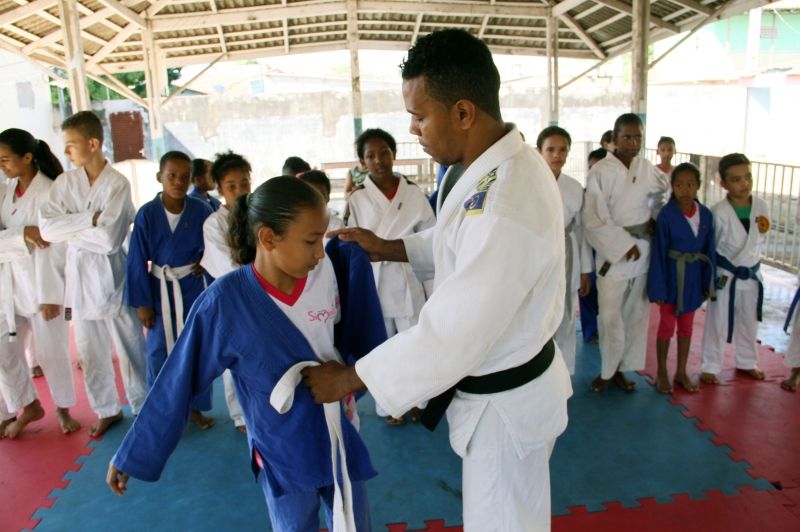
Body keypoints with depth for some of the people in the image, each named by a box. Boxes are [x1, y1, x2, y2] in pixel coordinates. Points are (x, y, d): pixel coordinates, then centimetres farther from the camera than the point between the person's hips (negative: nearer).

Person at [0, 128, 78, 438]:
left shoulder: (48, 193, -15)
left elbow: (52, 248, -16)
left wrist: (49, 296, -16)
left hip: (42, 283, -7)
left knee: (52, 351, 6)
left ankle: (63, 408, 27)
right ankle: (28, 406, 30)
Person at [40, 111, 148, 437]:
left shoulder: (117, 184, -12)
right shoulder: (65, 182, 2)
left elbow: (109, 238, -20)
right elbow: (46, 228, -9)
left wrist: (69, 232, -10)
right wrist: (89, 219, -18)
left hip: (111, 276, -5)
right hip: (79, 276, 5)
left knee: (130, 347, 7)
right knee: (89, 351, 15)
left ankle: (143, 408, 24)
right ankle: (106, 410, 33)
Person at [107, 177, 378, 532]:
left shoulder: (325, 273, -13)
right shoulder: (226, 301, -22)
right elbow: (178, 383, -12)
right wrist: (132, 455, -4)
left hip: (339, 441, 3)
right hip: (282, 459, -3)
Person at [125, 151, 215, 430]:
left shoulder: (201, 210, -9)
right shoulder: (147, 213, -11)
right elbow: (137, 260, -7)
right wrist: (142, 302, -8)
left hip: (192, 288, 1)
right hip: (159, 289, -1)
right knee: (159, 352, 7)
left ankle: (195, 407, 27)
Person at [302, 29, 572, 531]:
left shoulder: (504, 208, -36)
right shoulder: (498, 163, -3)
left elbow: (447, 338, -31)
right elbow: (457, 244, 14)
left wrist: (345, 379, -19)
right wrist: (387, 247, 2)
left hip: (504, 403, -8)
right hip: (503, 382, 8)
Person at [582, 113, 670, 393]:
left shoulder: (647, 168, 3)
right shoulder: (600, 172, -13)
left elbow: (665, 190, 24)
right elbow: (593, 219, -15)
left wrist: (655, 217, 7)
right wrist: (624, 244, -15)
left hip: (643, 251, 5)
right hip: (613, 252, -5)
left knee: (636, 313, 11)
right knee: (610, 315, -4)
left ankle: (622, 367, 26)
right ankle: (608, 370, 16)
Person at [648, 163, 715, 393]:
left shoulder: (706, 214, -4)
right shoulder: (666, 214, -16)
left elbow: (709, 251, 3)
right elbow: (658, 253, -13)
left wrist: (708, 283, 2)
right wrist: (658, 288, -14)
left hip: (694, 277, 4)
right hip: (672, 277, -4)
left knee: (686, 326, 16)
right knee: (667, 325, 10)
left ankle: (681, 372, 32)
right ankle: (662, 373, 26)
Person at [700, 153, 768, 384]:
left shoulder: (762, 206, -6)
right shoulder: (718, 212, -20)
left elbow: (760, 238, 10)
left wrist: (750, 258, 6)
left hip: (752, 275, 5)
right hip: (725, 276, -5)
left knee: (749, 322, 20)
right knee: (717, 324, 5)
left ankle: (746, 363, 40)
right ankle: (711, 368, 20)